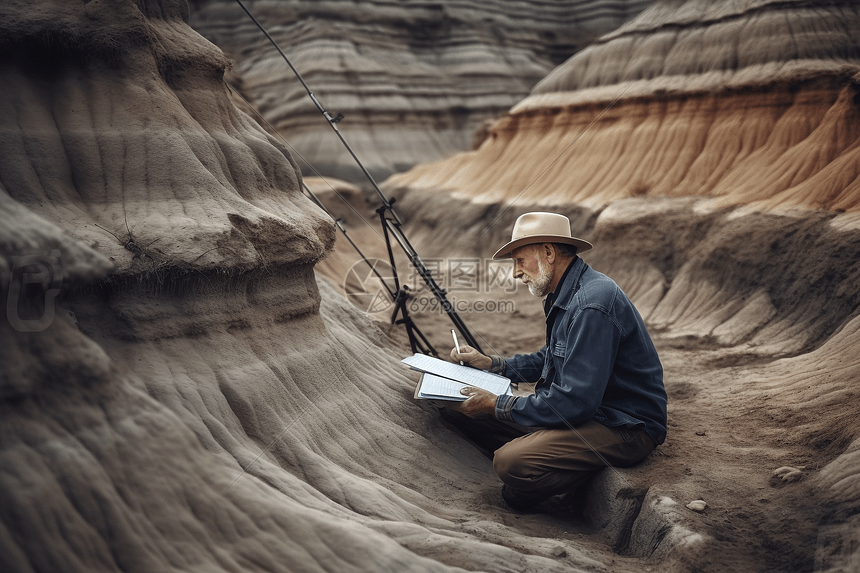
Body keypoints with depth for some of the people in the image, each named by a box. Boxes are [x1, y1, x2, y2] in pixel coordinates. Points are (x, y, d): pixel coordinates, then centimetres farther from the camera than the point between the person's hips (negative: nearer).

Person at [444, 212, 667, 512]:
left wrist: (498, 406, -17)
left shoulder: (591, 305, -25)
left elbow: (574, 402, -28)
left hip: (625, 427, -10)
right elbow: (552, 360, 24)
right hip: (584, 406, 10)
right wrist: (491, 363, 12)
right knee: (457, 408, 5)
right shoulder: (565, 295, 8)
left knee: (512, 463, -35)